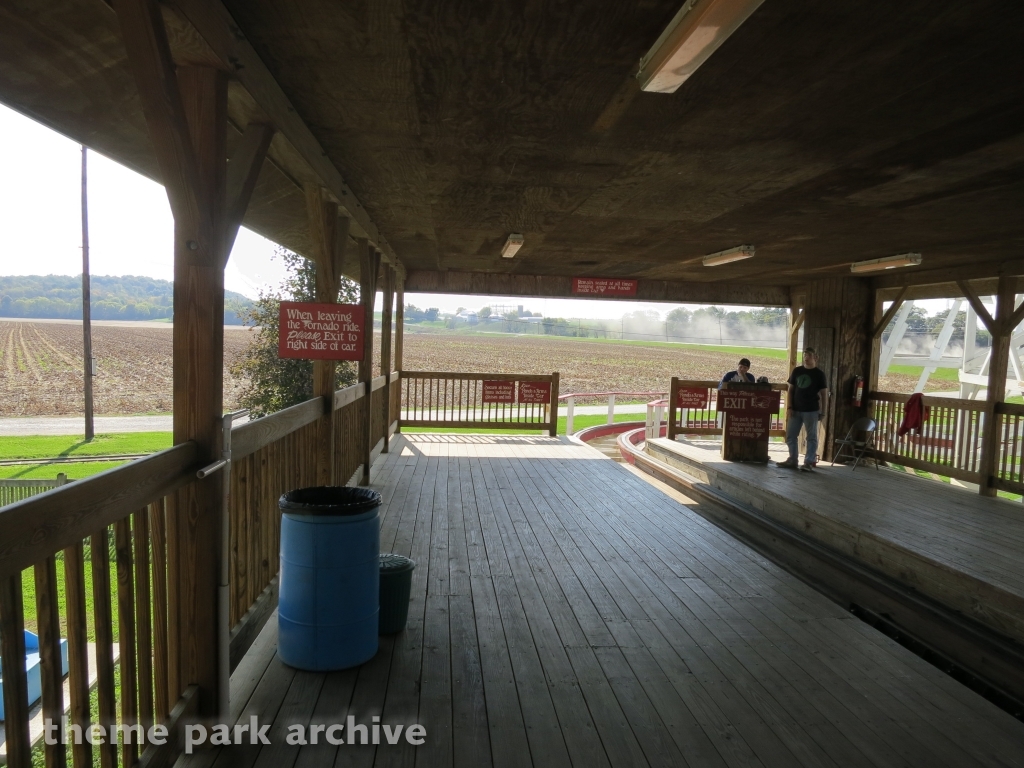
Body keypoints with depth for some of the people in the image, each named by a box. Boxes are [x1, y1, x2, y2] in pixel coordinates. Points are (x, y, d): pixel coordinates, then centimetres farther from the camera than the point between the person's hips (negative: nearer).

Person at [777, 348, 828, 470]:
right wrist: (789, 407, 0)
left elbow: (824, 394, 1)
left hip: (811, 410, -4)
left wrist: (822, 412, -3)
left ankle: (809, 462, 5)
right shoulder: (796, 371, 8)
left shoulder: (819, 374, -1)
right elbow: (790, 390, 9)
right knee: (790, 436, 5)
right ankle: (793, 460, 15)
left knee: (811, 437, 2)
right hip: (795, 409, 4)